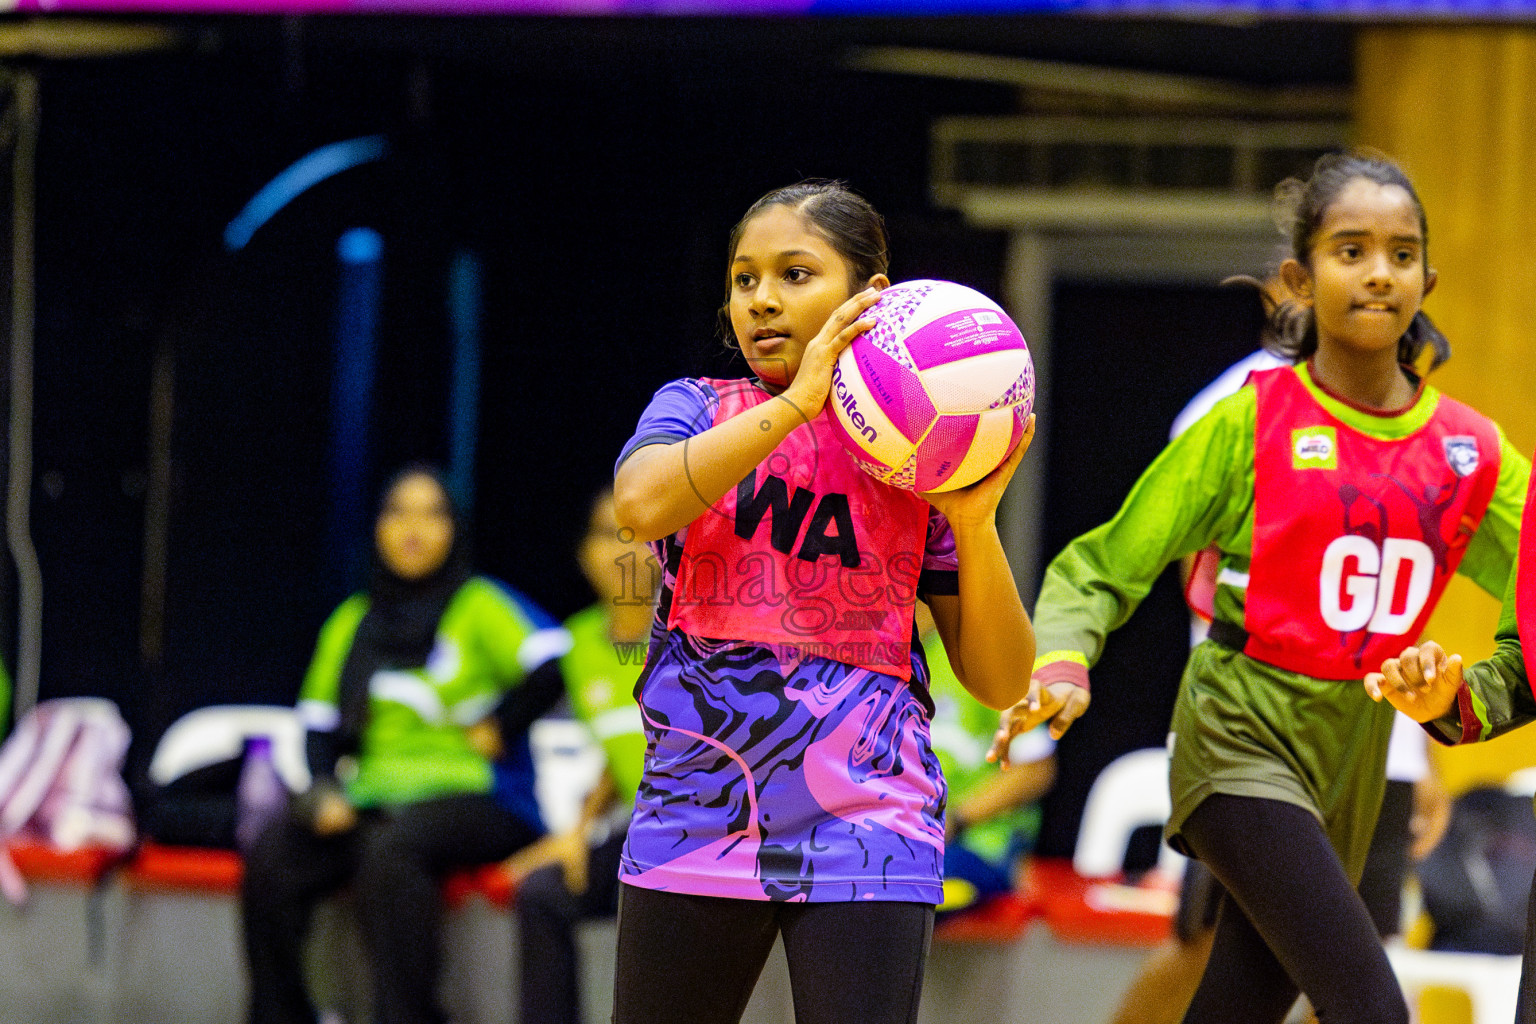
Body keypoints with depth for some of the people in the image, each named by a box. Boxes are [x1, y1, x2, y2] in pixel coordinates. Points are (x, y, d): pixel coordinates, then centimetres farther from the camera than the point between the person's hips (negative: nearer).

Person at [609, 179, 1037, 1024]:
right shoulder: (696, 411, 8)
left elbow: (1000, 684, 3)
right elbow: (641, 503, -18)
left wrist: (974, 522, -12)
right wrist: (797, 401, -20)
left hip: (864, 823, -1)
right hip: (699, 818, 1)